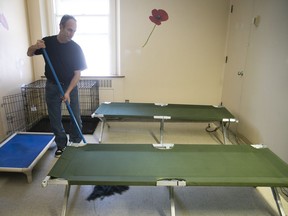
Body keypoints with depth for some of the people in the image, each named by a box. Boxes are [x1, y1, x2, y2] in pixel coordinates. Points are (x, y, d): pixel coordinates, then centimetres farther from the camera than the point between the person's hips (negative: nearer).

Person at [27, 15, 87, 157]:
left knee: (76, 117, 1)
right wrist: (35, 47, -18)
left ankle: (76, 143, 21)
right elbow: (29, 53, 7)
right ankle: (61, 145, 23)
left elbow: (77, 73, -14)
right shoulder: (47, 42, -7)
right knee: (55, 119, 6)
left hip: (70, 86, -1)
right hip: (52, 86, 2)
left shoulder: (76, 48, -14)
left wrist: (68, 92, -24)